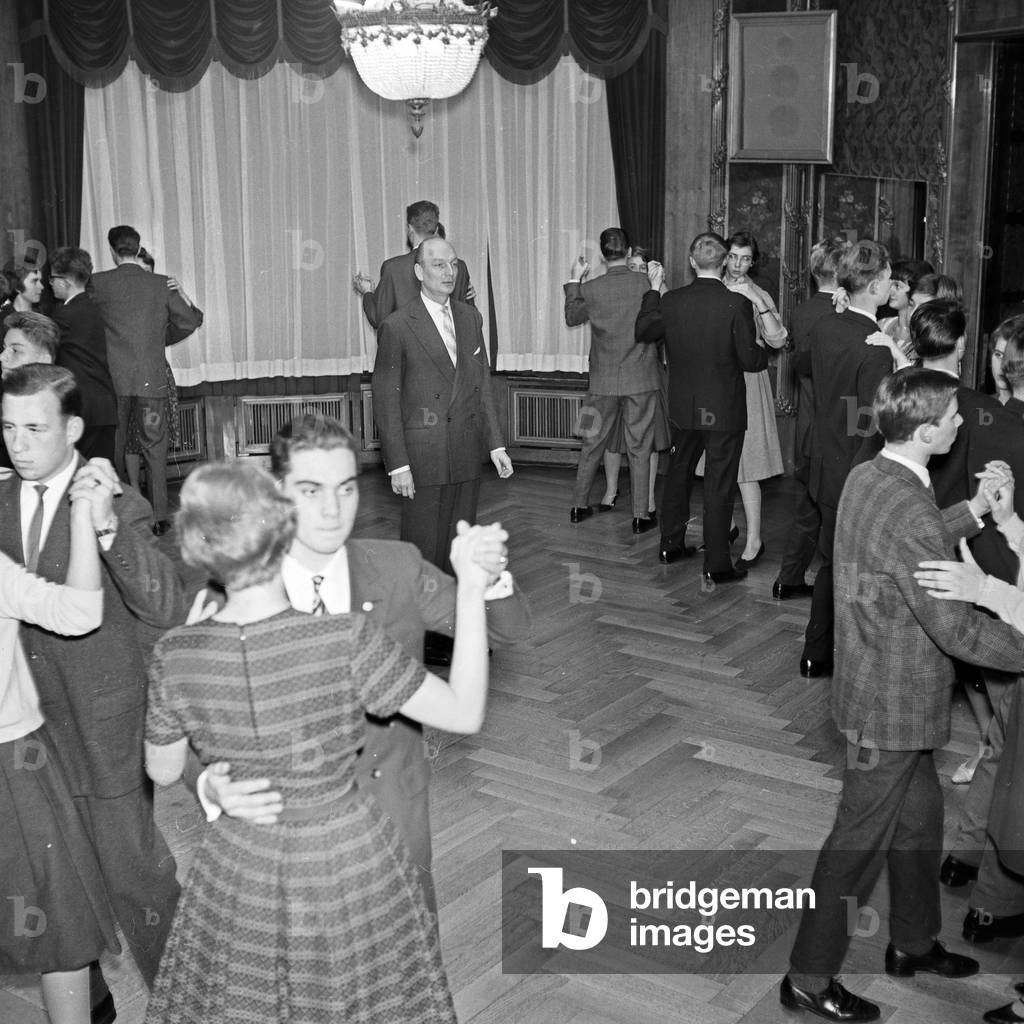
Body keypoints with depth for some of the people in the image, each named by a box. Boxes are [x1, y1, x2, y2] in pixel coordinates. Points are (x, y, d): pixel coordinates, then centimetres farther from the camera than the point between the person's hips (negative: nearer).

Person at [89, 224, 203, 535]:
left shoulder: (99, 283, -3)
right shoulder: (162, 284, -1)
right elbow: (189, 322, 8)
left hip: (113, 381, 0)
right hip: (152, 381, 0)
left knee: (112, 450, 11)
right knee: (154, 450, 6)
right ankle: (158, 518, 6)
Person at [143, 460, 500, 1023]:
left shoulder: (176, 655, -18)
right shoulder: (344, 639, -28)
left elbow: (162, 771, 0)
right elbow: (465, 713, -20)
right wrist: (471, 590, -20)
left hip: (241, 868, 2)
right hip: (348, 862, -2)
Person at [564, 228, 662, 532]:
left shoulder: (591, 289, -6)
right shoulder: (644, 284, -9)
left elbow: (572, 318, 12)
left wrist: (574, 281, 21)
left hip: (603, 381, 1)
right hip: (641, 380, -1)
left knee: (593, 444, 14)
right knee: (639, 449, 5)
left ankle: (579, 506, 23)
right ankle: (640, 516, 8)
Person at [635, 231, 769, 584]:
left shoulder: (670, 301, -5)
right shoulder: (737, 304, -17)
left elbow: (643, 332, 12)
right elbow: (750, 360, -14)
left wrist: (652, 290, 22)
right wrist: (766, 351, 8)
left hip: (682, 409, 4)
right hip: (724, 411, -4)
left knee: (678, 474, 21)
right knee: (719, 487, 4)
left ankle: (671, 544, 34)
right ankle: (716, 565, 10)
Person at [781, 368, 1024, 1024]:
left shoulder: (867, 477, 0)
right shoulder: (911, 514, -29)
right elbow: (956, 629, -26)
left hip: (879, 689, 9)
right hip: (894, 706, -9)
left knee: (920, 816, 24)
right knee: (862, 840, 5)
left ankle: (913, 944, 44)